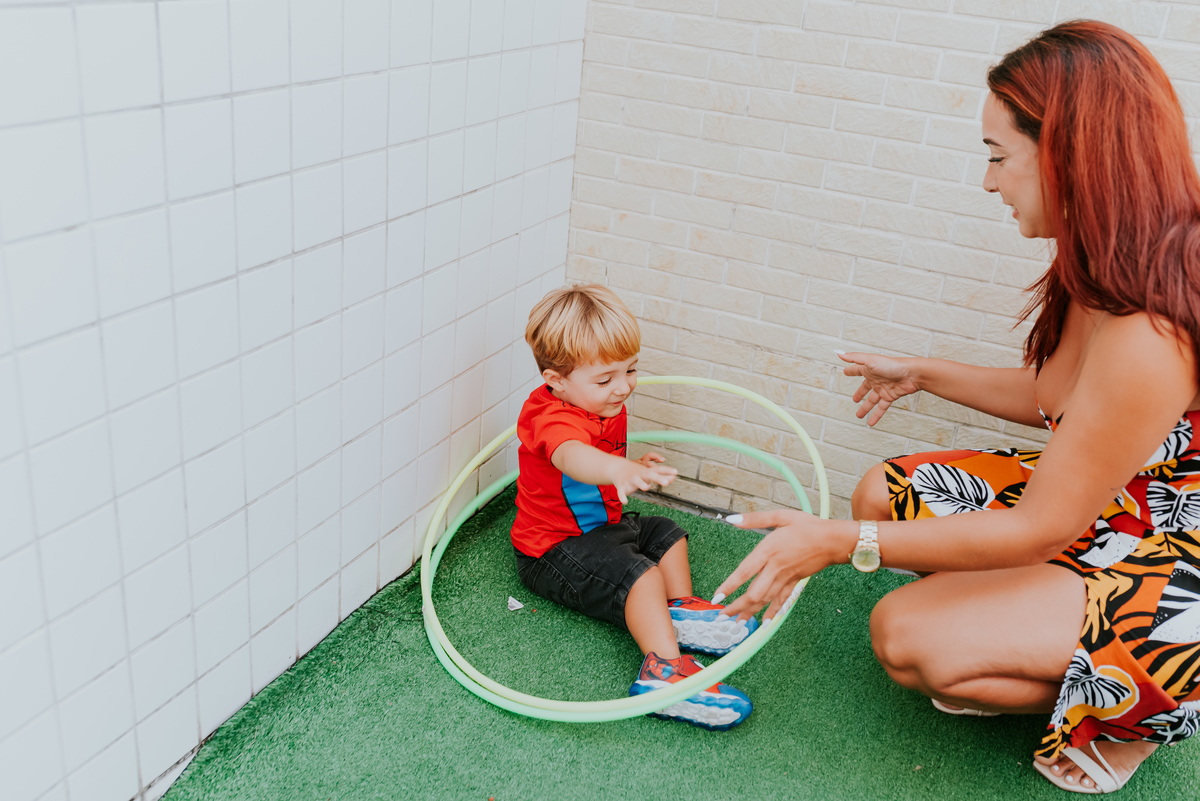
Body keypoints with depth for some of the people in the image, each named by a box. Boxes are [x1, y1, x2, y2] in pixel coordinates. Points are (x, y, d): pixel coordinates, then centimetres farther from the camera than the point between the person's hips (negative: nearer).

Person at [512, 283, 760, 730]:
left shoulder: (604, 407, 4)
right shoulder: (553, 417, -29)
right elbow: (571, 456, -56)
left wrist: (635, 470, 9)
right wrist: (617, 469, -75)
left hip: (602, 525, 10)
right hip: (554, 550, -10)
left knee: (667, 535, 18)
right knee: (639, 574, -27)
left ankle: (679, 612, 16)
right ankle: (664, 670, -37)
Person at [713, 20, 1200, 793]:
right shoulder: (1102, 276, -6)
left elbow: (1040, 530, -27)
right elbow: (1049, 399, 11)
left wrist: (839, 543, -26)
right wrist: (923, 374, 19)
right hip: (1098, 495, 9)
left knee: (908, 636, -18)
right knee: (882, 493, 4)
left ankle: (1125, 715, 7)